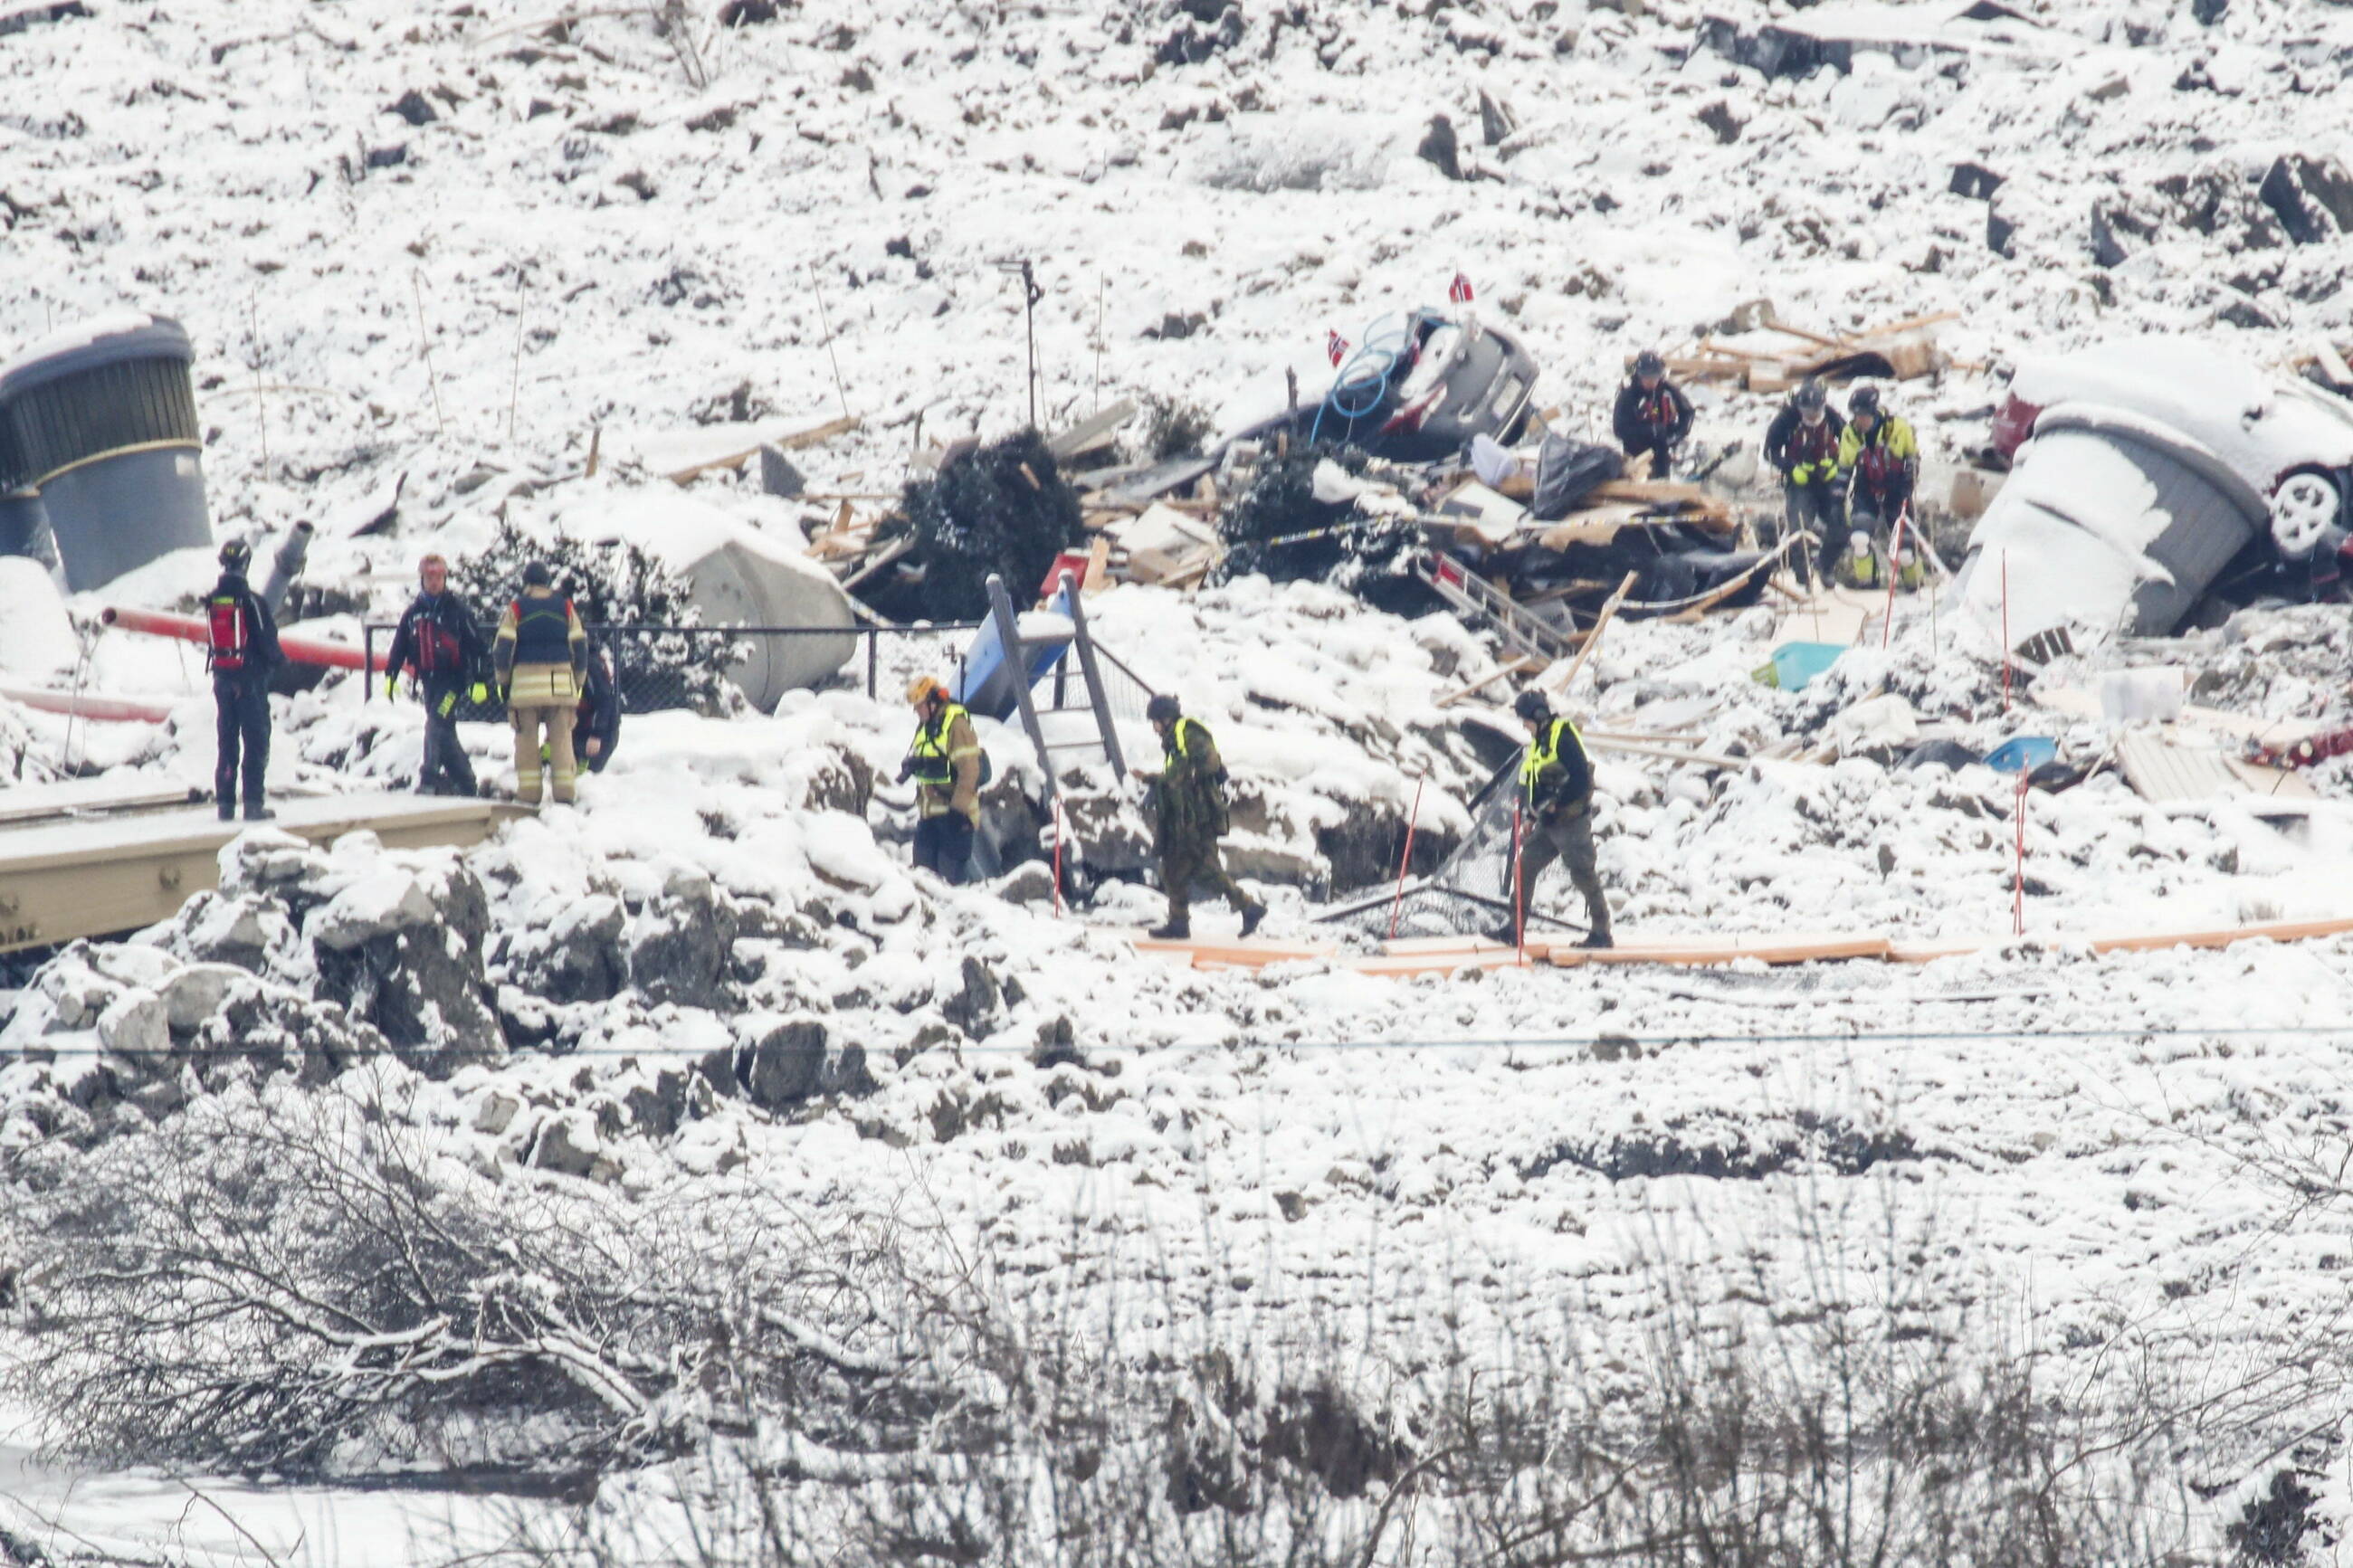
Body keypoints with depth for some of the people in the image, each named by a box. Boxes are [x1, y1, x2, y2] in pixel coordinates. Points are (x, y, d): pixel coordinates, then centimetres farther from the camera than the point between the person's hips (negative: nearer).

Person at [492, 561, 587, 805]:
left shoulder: (516, 610, 0)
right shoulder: (566, 608, 6)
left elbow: (502, 648, -2)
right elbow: (580, 648, 8)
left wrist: (503, 682, 10)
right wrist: (578, 682, 18)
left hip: (525, 682, -2)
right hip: (561, 682, 2)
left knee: (527, 739, 4)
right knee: (561, 737, 4)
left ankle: (529, 791, 0)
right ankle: (564, 791, 0)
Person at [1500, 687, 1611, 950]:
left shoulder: (1564, 738, -14)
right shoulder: (1537, 743, 14)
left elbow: (1581, 780, -20)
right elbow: (1527, 784, 19)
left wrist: (1554, 804, -17)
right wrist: (1527, 816, 8)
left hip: (1571, 821, -9)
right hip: (1547, 824, 9)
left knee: (1584, 875, -4)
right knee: (1525, 867, 6)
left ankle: (1601, 933, 4)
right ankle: (1515, 930, 9)